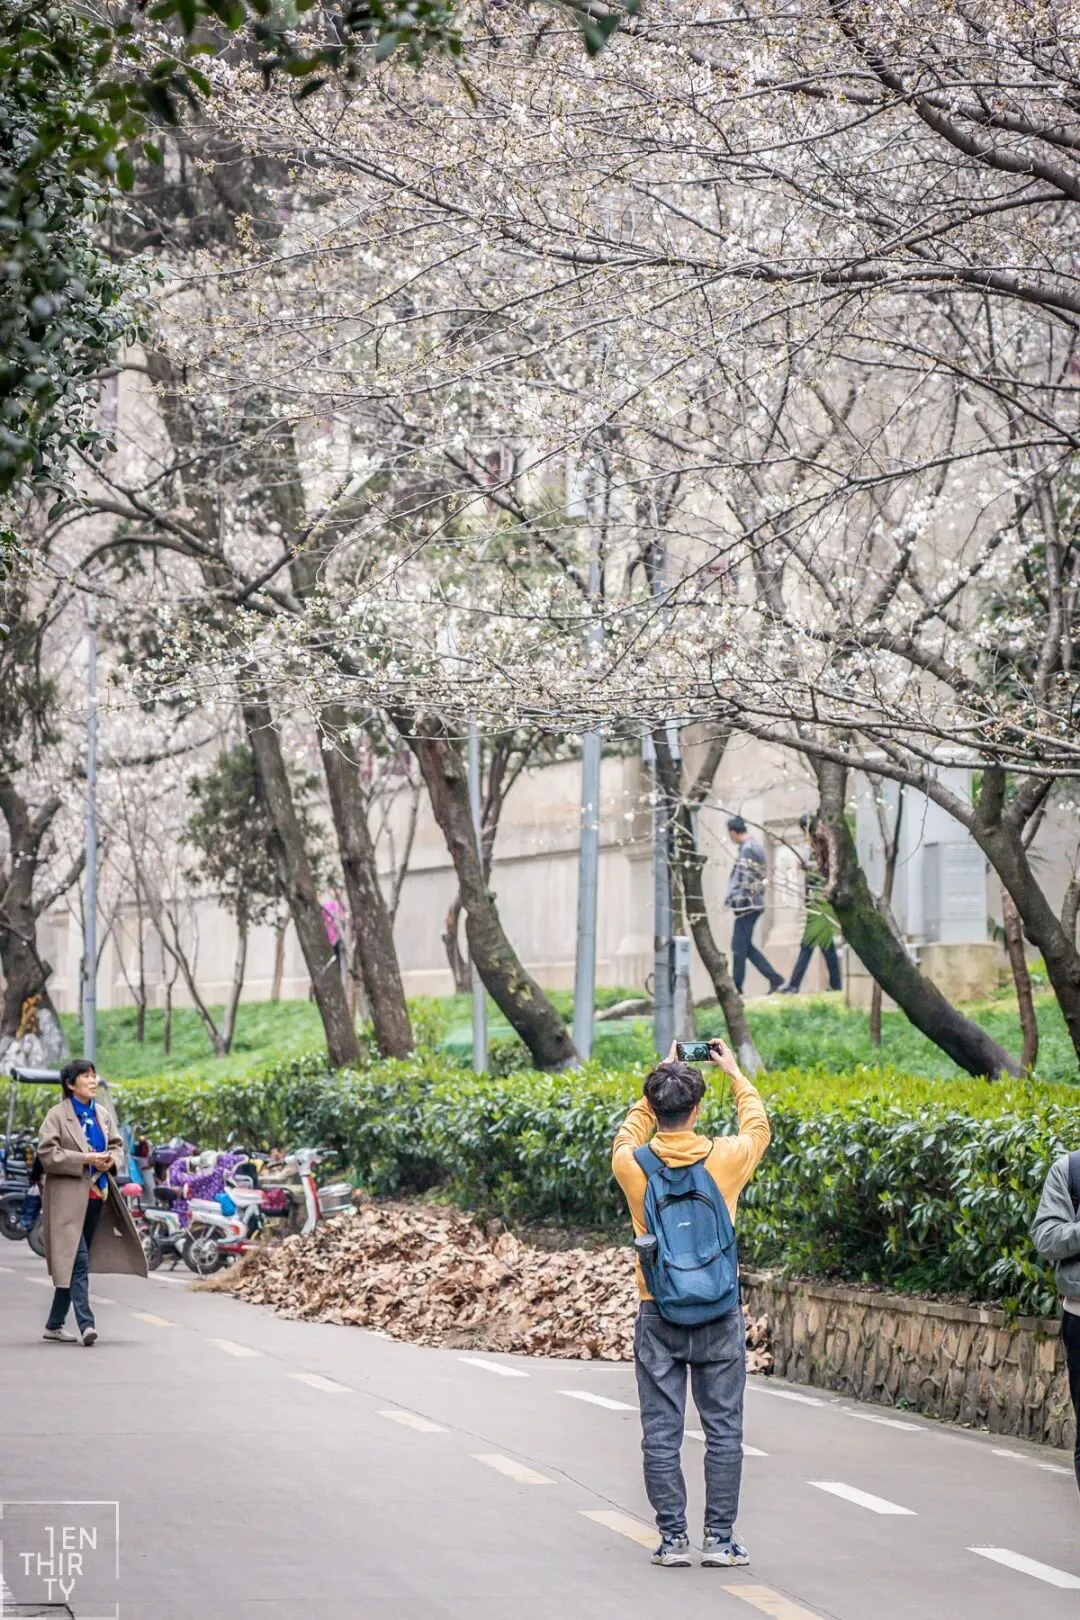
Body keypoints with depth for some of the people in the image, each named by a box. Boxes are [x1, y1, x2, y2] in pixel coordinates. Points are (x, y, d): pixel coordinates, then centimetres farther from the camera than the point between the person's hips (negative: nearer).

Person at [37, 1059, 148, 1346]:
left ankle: (55, 1324, 20)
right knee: (78, 1261, -14)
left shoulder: (103, 1114, 13)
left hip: (97, 1196, 6)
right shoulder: (57, 1116, -6)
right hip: (69, 1199, -6)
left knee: (70, 1264, 12)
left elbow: (116, 1145, 21)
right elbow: (47, 1154, -12)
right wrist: (86, 1159, -18)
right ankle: (86, 1324, -19)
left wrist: (111, 1160, -2)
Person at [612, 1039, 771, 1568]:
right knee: (723, 1430, 7)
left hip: (657, 1315, 1)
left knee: (661, 1433, 5)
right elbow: (758, 1126, 15)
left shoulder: (631, 1164, -7)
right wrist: (735, 1073, 28)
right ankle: (719, 1539, 7)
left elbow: (630, 1132, 19)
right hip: (718, 1315, 0)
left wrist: (661, 1081, 25)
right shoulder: (726, 1159, -9)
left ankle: (672, 1538, 6)